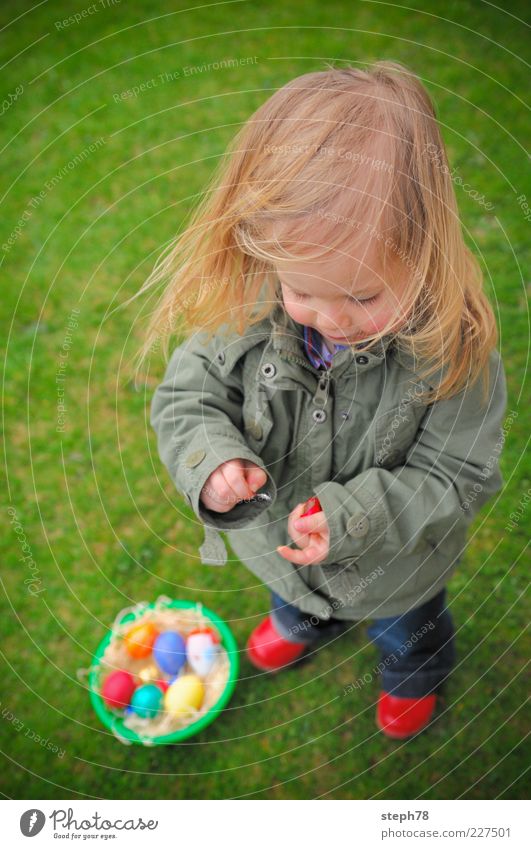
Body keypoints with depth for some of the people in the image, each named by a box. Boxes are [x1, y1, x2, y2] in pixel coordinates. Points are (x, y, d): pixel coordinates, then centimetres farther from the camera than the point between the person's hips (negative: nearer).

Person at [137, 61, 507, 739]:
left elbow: (458, 476, -26)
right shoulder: (244, 310, -30)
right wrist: (213, 459, -38)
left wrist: (352, 517, -37)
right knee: (291, 592, 40)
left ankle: (416, 675, 74)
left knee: (407, 631, 34)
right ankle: (306, 623, 79)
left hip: (393, 565, -2)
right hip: (276, 535, 3)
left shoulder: (455, 347, -37)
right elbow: (186, 396, -16)